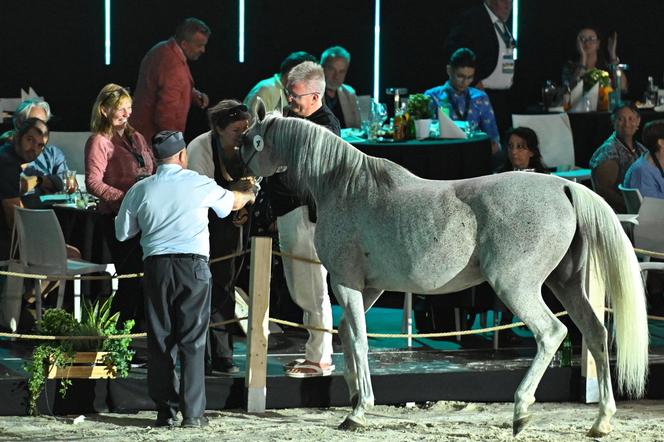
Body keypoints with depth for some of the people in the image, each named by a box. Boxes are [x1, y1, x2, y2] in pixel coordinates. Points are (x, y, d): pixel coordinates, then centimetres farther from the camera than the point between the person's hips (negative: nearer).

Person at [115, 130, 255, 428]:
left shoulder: (141, 190, 4)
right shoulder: (198, 184, 3)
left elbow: (122, 233, 12)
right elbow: (231, 202, 23)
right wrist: (248, 196, 45)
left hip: (156, 266, 1)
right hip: (193, 266, -1)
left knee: (160, 339, 7)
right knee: (192, 340, 1)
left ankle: (165, 410, 6)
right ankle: (192, 412, -2)